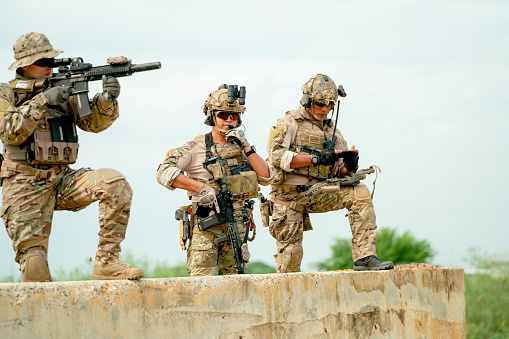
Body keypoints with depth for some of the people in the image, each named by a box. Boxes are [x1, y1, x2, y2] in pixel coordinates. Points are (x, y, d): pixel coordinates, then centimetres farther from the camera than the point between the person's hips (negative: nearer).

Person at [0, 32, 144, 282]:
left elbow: (94, 123, 3)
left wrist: (107, 100, -18)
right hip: (26, 185, -4)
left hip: (62, 180, 4)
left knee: (115, 184, -24)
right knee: (34, 268, -20)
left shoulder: (63, 93, 13)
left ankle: (106, 263, -22)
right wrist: (41, 102, -21)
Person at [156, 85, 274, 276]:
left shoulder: (240, 146, 12)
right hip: (206, 224, -4)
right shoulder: (196, 148, -2)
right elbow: (164, 172, -13)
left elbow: (266, 177, 2)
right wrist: (200, 187, -20)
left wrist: (246, 147, -7)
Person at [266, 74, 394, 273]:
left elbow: (338, 171, 14)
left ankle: (364, 257, -26)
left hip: (318, 193, 4)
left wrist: (349, 166, -12)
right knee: (290, 256, -4)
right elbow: (276, 155, -15)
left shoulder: (331, 131, 17)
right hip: (289, 195, -4)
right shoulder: (289, 123, 1)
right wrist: (315, 158, -21)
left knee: (359, 193, -20)